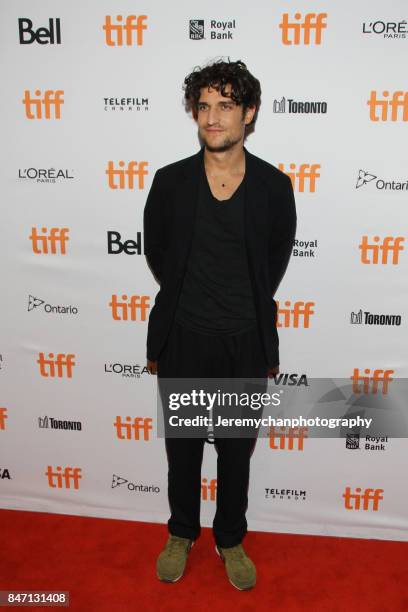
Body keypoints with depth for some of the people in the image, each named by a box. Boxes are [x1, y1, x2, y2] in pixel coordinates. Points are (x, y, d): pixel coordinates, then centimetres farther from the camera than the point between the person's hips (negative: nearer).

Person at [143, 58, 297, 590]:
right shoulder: (170, 181, -6)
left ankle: (231, 539, 39)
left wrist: (248, 305, 9)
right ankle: (181, 534, 41)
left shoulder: (273, 185, -7)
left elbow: (277, 257, 6)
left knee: (237, 450, 16)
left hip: (245, 344, 0)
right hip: (183, 341, 1)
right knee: (182, 446, 17)